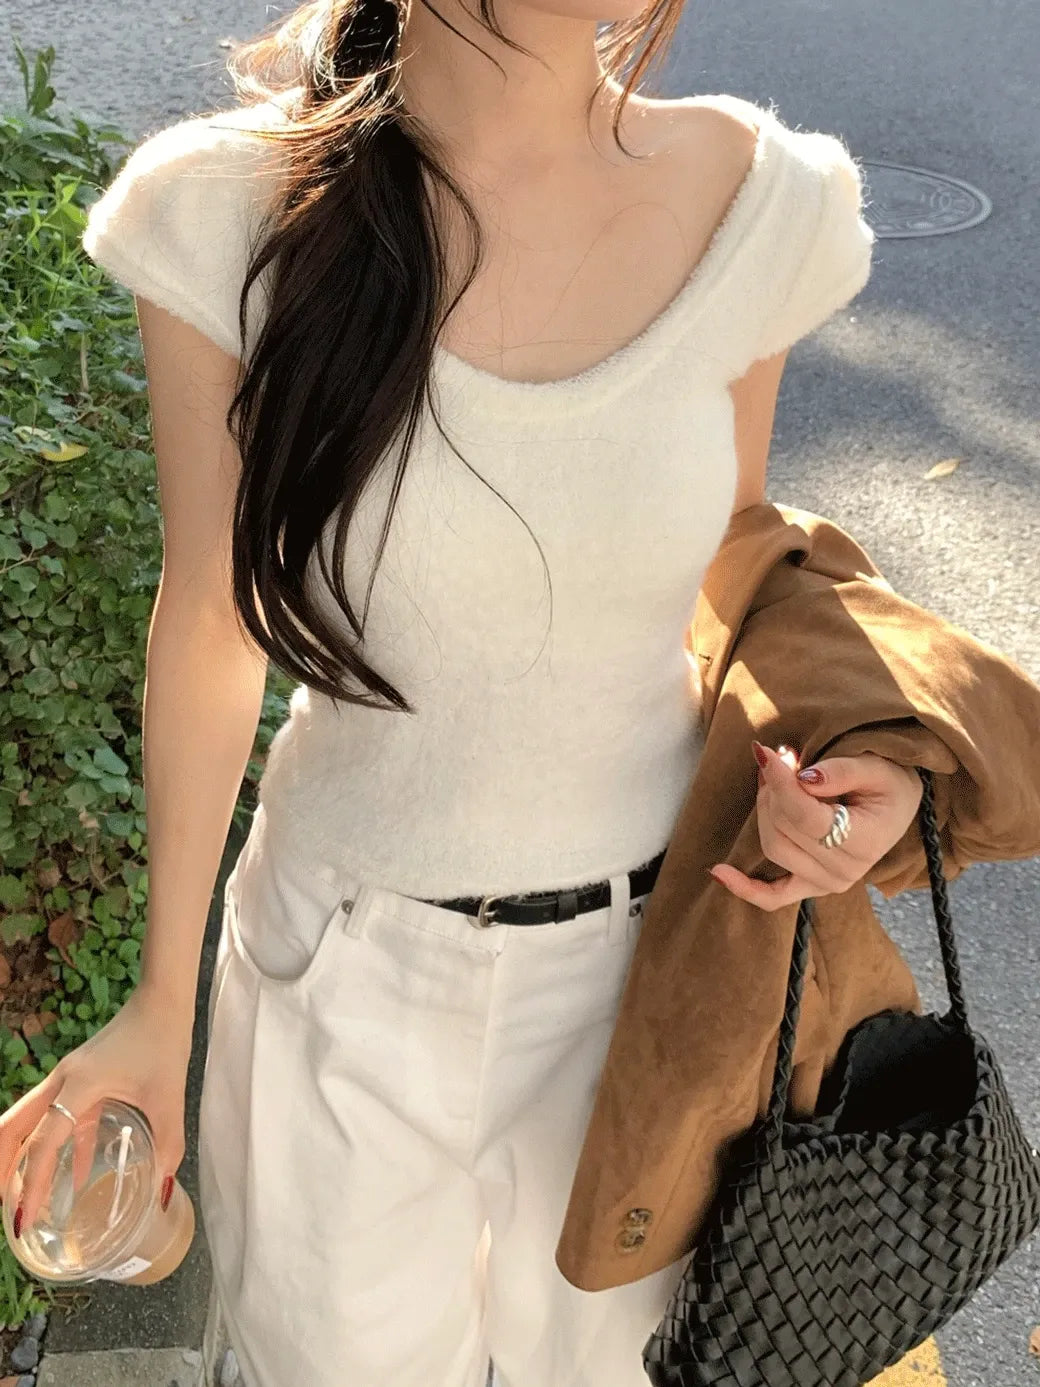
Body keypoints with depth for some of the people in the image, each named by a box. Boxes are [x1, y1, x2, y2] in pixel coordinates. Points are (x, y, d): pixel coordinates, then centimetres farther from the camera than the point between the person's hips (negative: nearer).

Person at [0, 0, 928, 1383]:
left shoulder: (761, 203, -13)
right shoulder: (229, 215, -17)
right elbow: (210, 620, -6)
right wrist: (162, 1006, 2)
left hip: (646, 944, 2)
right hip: (354, 958, -1)